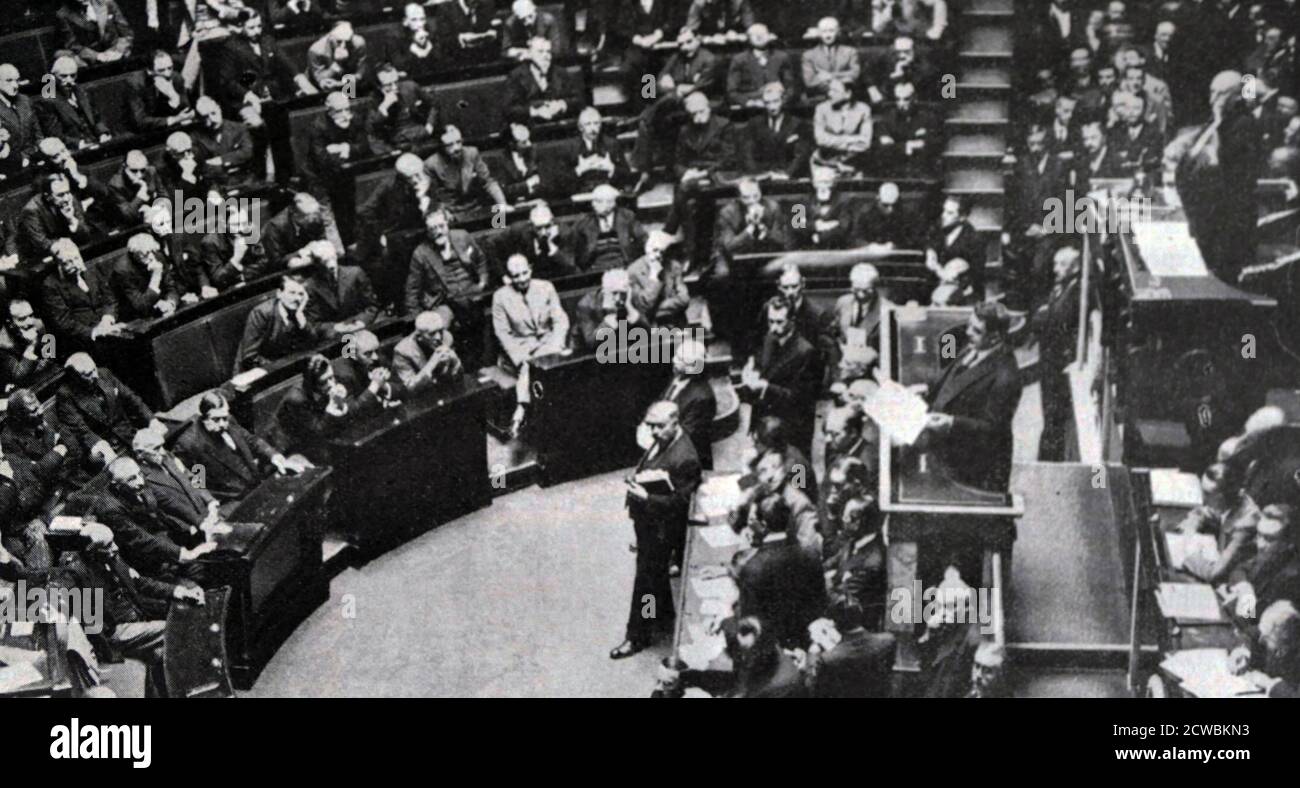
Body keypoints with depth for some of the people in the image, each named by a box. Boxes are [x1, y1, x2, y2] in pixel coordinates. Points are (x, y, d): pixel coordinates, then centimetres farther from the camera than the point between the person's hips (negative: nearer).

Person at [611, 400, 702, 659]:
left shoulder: (684, 458, -28)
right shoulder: (661, 442, 1)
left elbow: (680, 501, -25)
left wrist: (646, 497, -31)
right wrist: (635, 481, 3)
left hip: (660, 528, -9)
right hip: (647, 521, 9)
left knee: (647, 579, 4)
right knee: (657, 575, 24)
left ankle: (638, 637, 17)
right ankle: (664, 619, 43)